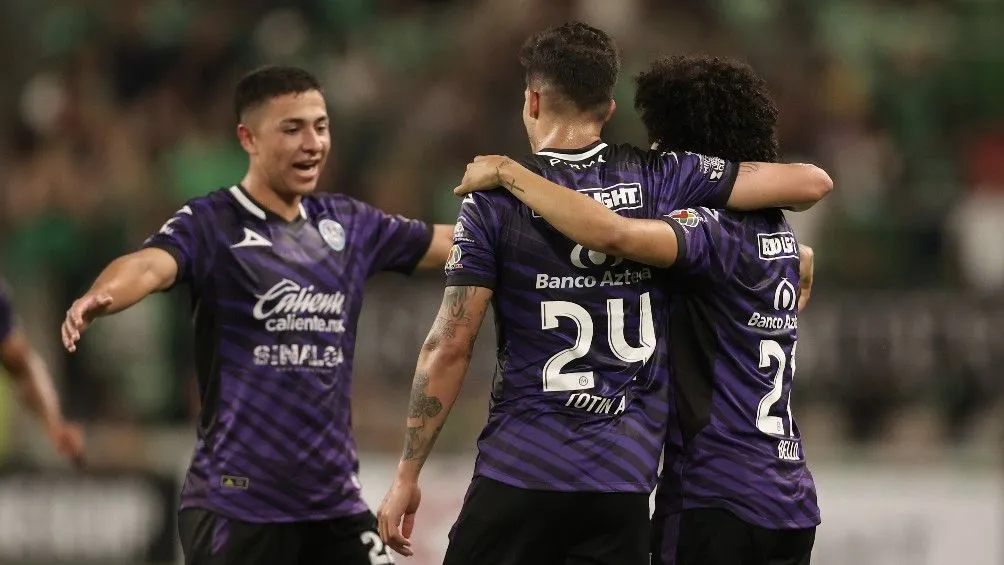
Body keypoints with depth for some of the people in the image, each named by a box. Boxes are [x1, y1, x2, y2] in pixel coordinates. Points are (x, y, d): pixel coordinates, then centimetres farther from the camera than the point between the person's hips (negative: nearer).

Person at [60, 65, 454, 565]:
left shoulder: (349, 224, 11)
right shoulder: (212, 224, -7)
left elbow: (451, 243, 20)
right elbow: (149, 265, -26)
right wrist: (100, 297, -47)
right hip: (236, 505, -6)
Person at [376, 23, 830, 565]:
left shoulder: (495, 199, -2)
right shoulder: (658, 179, 4)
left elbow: (449, 348, -5)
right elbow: (811, 183, 5)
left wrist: (406, 476, 1)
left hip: (518, 475, -2)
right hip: (623, 486, 2)